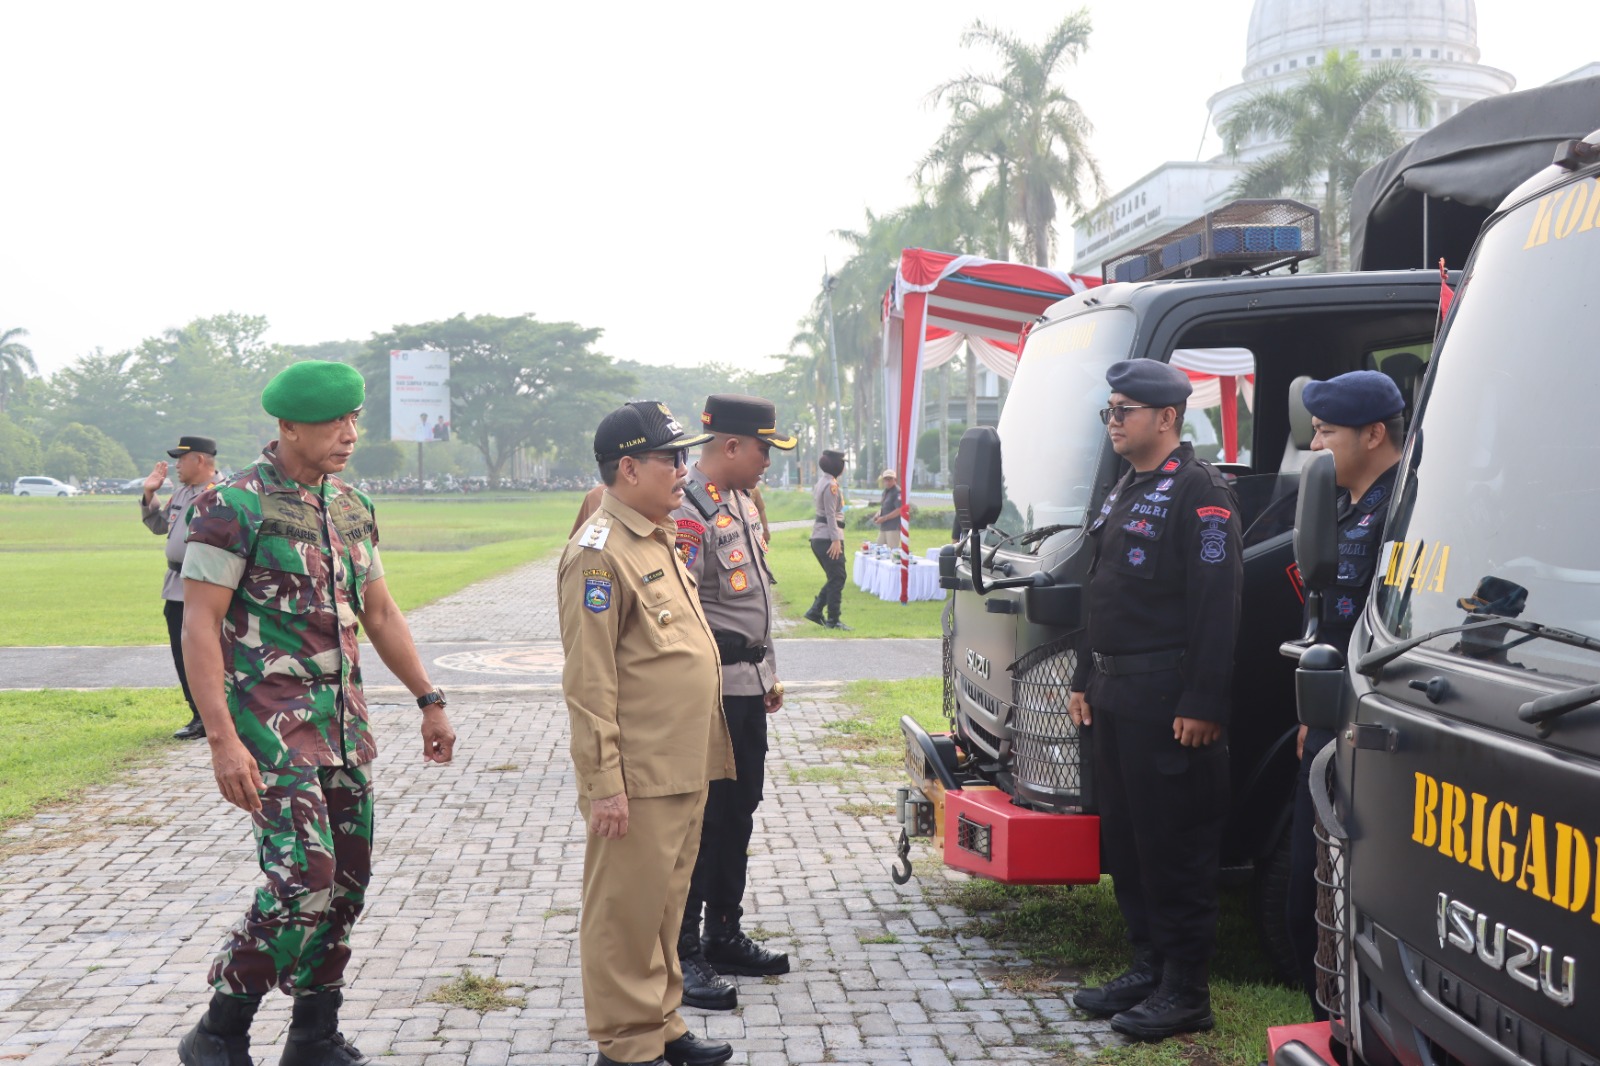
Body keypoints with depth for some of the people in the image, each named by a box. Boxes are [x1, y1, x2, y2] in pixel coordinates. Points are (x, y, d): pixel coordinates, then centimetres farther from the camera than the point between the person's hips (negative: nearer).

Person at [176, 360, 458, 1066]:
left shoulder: (351, 508, 10)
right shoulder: (233, 505, -11)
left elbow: (380, 613, 18)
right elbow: (199, 626, -14)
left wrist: (428, 700, 16)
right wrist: (222, 739, -21)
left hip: (342, 717, 7)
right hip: (270, 720, -7)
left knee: (346, 881, 9)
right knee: (305, 878, -15)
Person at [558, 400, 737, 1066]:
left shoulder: (659, 540, 15)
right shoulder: (599, 552, -15)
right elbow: (589, 680, -18)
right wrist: (604, 783, -20)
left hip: (685, 771, 9)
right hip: (639, 779, -9)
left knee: (667, 904, 18)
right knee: (627, 911, 1)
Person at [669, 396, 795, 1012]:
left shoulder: (742, 503, 14)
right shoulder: (688, 512, -17)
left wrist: (768, 673, 23)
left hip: (748, 685, 10)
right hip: (710, 691, -10)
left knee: (738, 814, 16)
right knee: (700, 819, -4)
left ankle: (724, 936, 28)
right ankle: (681, 955, 4)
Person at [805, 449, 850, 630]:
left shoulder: (822, 481, 17)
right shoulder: (831, 485, -14)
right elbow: (830, 514, -19)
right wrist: (836, 540, -22)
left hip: (818, 537, 10)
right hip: (828, 537, -10)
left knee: (834, 579, 15)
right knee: (837, 579, -4)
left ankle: (815, 611, 11)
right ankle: (833, 620, -2)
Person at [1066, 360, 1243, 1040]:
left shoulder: (1200, 494, -12)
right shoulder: (1124, 493, 18)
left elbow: (1216, 607, -18)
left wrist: (1202, 705, -22)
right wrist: (1084, 680, 20)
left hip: (1166, 697, -10)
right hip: (1114, 692, 10)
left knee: (1174, 844, -3)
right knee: (1124, 837, 14)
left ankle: (1185, 991, 5)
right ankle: (1149, 966, 25)